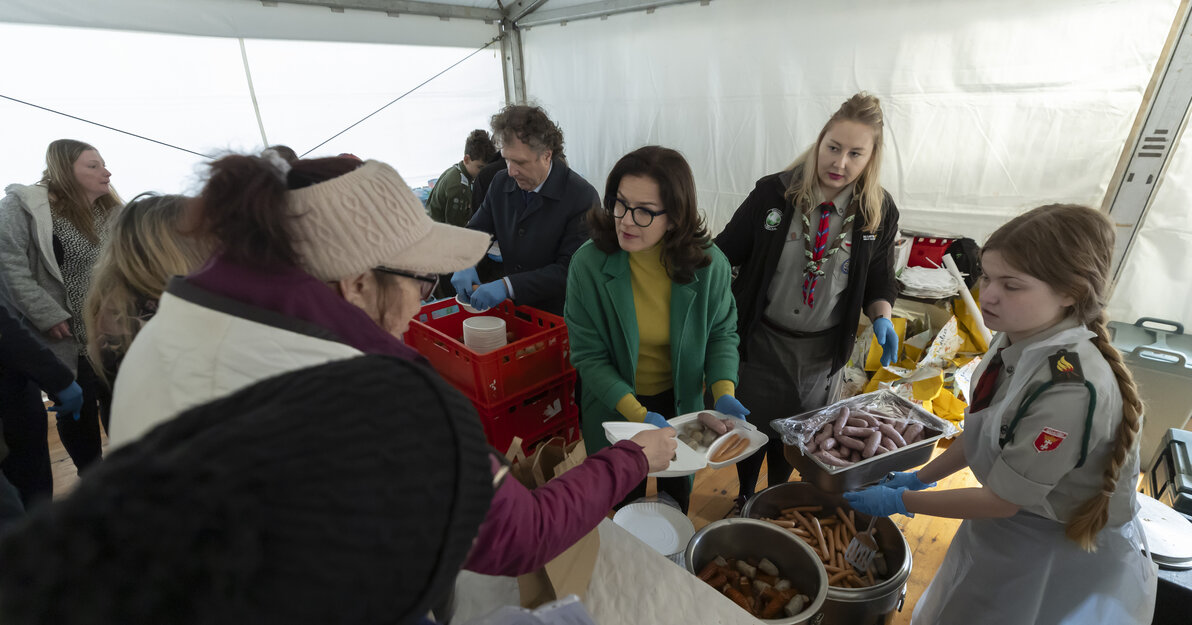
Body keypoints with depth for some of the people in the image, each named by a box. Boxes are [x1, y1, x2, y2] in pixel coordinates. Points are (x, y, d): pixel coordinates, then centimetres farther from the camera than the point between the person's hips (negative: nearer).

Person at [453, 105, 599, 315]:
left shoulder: (582, 197, -12)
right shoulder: (501, 183, 7)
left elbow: (570, 270, -16)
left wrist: (508, 286, -24)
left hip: (557, 319, -5)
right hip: (510, 312, 5)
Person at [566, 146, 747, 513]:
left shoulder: (708, 263, -19)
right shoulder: (589, 264, -24)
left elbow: (722, 331, -5)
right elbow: (588, 355, -20)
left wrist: (724, 393, -21)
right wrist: (638, 414, -30)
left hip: (680, 402, 2)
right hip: (614, 409, -2)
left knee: (677, 489, 28)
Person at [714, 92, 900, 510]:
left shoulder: (879, 211, -6)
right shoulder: (774, 193, -14)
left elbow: (879, 279, 6)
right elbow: (726, 251, -8)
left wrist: (881, 318, -11)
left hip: (824, 349, 2)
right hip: (762, 338, -2)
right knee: (750, 427, 15)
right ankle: (745, 499, 46)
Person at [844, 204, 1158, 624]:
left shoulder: (1070, 390, -34)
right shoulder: (1014, 341, -11)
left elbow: (1000, 501, -23)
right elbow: (982, 433, 4)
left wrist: (901, 501, -15)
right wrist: (920, 477, 6)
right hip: (1006, 527, 7)